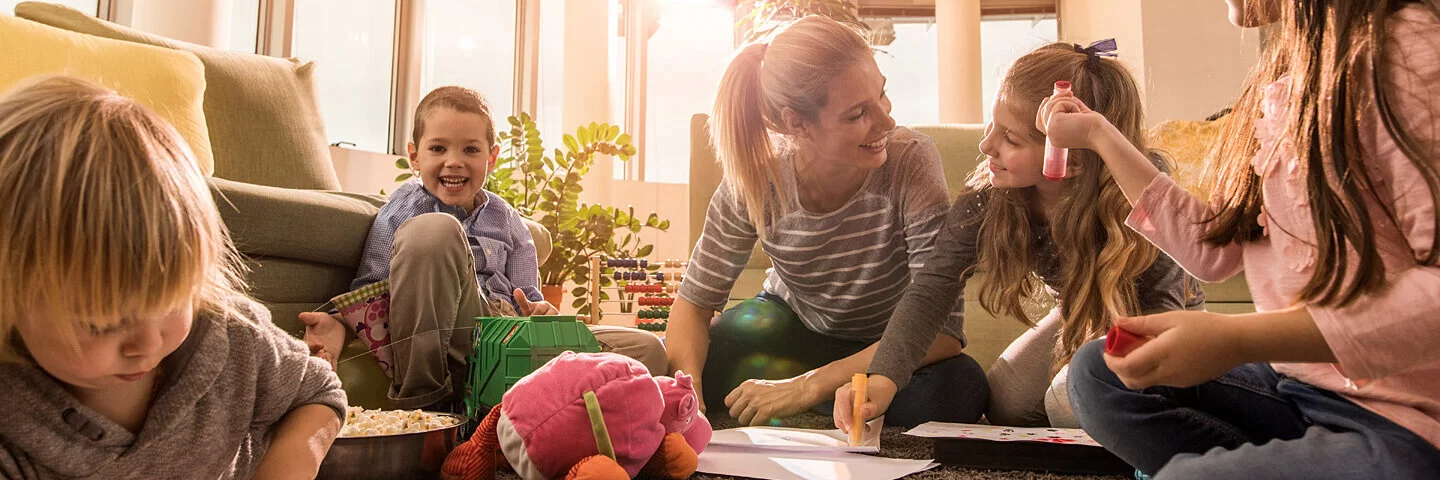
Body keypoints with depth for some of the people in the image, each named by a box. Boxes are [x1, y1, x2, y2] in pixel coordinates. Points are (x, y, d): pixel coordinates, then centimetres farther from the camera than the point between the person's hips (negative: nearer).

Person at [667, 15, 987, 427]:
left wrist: (807, 386, -40)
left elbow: (942, 329, -32)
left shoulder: (911, 160, -30)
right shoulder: (755, 181, -24)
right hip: (790, 323, 1)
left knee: (960, 388, -34)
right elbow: (695, 302, -13)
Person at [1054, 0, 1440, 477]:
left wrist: (1240, 337, -29)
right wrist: (1099, 135, 13)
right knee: (1096, 372, 3)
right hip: (1294, 382, 9)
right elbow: (1214, 249, 11)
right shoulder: (1287, 78, 11)